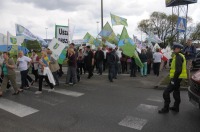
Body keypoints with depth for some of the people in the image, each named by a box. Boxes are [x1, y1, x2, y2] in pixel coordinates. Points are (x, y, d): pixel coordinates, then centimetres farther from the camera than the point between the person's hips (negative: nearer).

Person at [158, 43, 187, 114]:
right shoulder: (179, 56, 14)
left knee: (166, 92, -7)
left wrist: (174, 79, -22)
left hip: (176, 78, -11)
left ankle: (166, 108, 3)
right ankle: (176, 107, 32)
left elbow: (178, 70, -26)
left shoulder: (178, 57, -19)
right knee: (176, 92, 19)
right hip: (178, 78, 11)